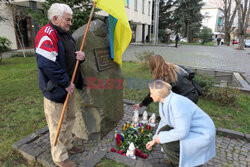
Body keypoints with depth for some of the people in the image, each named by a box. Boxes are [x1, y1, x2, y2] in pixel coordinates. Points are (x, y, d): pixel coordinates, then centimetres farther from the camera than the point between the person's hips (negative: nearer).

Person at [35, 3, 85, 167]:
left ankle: (67, 145, 42)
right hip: (55, 89, -10)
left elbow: (71, 58, 21)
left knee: (70, 118, 21)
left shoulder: (66, 34, 14)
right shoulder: (47, 34, -17)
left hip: (69, 86, 10)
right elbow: (47, 64, -27)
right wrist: (66, 83, -21)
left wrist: (81, 56, -4)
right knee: (58, 124, 4)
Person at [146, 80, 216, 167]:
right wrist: (154, 140, 15)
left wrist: (161, 137, -18)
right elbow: (164, 121, 10)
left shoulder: (177, 104, -32)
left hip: (201, 134, -8)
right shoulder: (164, 100, -4)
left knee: (169, 145, -21)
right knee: (162, 132, -3)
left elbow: (182, 132, -32)